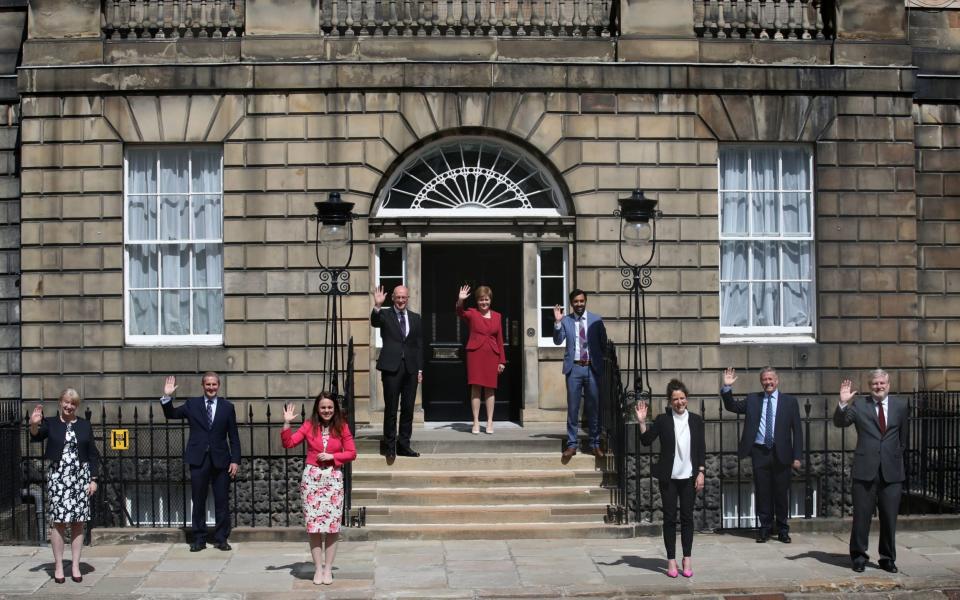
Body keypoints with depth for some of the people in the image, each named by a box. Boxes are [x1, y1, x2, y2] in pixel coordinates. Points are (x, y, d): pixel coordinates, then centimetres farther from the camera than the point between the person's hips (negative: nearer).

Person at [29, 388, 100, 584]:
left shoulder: (85, 425, 9)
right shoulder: (50, 423, 4)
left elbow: (93, 454, 9)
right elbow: (36, 437, -15)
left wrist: (93, 479, 3)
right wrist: (34, 424, -35)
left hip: (80, 476, 2)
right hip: (57, 476, -2)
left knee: (78, 522, 1)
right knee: (58, 521, -3)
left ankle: (75, 566, 8)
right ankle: (58, 566, 4)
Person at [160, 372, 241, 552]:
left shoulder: (227, 407, 5)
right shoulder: (192, 404, 7)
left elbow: (233, 436, 5)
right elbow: (171, 414, 6)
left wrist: (235, 460, -2)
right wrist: (167, 397, -10)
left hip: (220, 460, 0)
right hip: (199, 460, 0)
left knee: (222, 502, 2)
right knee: (198, 502, 4)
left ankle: (221, 539, 11)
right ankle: (199, 539, 13)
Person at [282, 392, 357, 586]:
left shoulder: (342, 427, 3)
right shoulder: (309, 426, 3)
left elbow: (352, 452, 2)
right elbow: (288, 443, -1)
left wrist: (332, 456, -9)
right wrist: (287, 423, -11)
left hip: (334, 478, 0)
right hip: (312, 477, 0)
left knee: (332, 525, -1)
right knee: (313, 524, 0)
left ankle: (328, 568, 7)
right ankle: (318, 568, 8)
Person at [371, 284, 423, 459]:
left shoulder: (415, 318, 12)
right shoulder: (385, 315, 2)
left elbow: (419, 345, 12)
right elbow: (374, 322, -21)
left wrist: (420, 369, 7)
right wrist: (377, 306, -38)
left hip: (410, 368, 4)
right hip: (391, 367, -4)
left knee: (408, 408, 6)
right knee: (391, 408, -1)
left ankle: (404, 444, 15)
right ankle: (389, 445, 8)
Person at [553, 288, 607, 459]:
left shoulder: (596, 320, 4)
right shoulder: (565, 321, 3)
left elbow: (604, 343, 9)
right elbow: (558, 341, -7)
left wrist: (602, 363, 4)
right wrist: (557, 322, -19)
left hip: (592, 368, 1)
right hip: (574, 368, 0)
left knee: (594, 407, 6)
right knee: (573, 407, 3)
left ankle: (594, 444, 15)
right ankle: (572, 444, 9)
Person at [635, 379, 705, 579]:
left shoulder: (696, 420, 4)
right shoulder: (662, 420, -1)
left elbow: (701, 448, 5)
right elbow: (646, 441, -5)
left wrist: (701, 472, -2)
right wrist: (642, 422, -18)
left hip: (689, 477, 1)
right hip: (669, 478, -1)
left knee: (687, 517, 5)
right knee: (669, 518, 3)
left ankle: (687, 559, 13)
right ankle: (671, 560, 9)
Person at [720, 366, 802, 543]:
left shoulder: (790, 401, 4)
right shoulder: (752, 400, 9)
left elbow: (797, 430, 3)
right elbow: (731, 406, 7)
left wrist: (797, 456, -4)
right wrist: (727, 387, -9)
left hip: (781, 454, -1)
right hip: (759, 453, 1)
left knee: (781, 493, 6)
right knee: (762, 493, 5)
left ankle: (783, 530, 18)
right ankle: (765, 528, 16)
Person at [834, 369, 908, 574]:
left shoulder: (900, 405, 9)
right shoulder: (859, 405, 3)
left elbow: (903, 436, 17)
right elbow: (839, 422, -8)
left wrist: (897, 455, 15)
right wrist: (843, 404, -23)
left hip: (892, 471, 2)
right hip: (865, 470, -2)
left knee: (890, 518, 7)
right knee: (861, 517, 3)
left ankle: (887, 558, 20)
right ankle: (858, 556, 15)